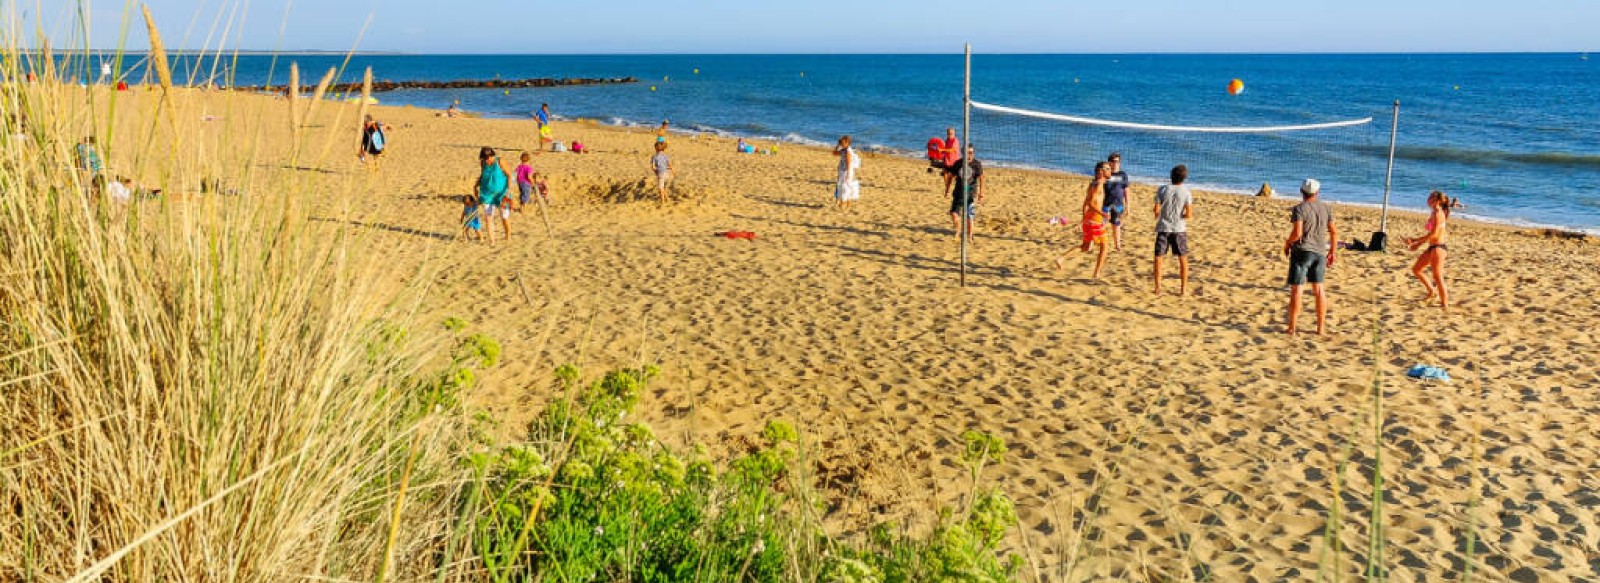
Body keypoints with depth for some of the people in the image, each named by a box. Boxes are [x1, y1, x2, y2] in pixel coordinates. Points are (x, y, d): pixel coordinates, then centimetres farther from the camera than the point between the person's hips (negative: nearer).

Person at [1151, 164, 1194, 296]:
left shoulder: (1162, 190, -6)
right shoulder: (1186, 192, -7)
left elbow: (1157, 210, -7)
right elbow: (1189, 214, -10)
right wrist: (1182, 217, 11)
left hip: (1163, 228, 0)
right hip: (1179, 229, 0)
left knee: (1158, 258, 10)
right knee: (1183, 259, 13)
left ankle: (1158, 288, 7)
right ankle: (1183, 289, 14)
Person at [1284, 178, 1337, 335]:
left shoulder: (1299, 209, -12)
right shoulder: (1326, 208, 4)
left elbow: (1297, 233, -21)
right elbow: (1334, 232, 6)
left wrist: (1287, 244, -2)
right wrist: (1332, 252, 16)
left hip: (1302, 251, -5)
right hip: (1320, 252, 5)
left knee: (1296, 289, -1)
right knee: (1318, 288, 14)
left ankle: (1292, 328, 0)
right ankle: (1321, 327, 16)